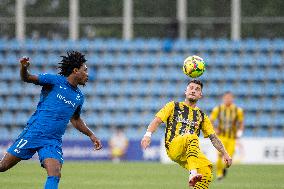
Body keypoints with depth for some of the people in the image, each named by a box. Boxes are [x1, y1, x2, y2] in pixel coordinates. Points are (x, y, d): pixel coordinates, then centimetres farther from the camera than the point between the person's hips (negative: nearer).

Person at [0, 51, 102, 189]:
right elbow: (27, 78, -10)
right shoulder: (55, 81, -4)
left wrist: (91, 135, 23)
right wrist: (24, 68, -32)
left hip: (53, 141, 4)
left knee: (55, 176, -19)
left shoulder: (79, 97, 13)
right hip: (33, 134, -4)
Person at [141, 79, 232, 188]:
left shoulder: (201, 116, 24)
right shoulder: (174, 106, 17)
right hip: (173, 147, -3)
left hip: (189, 153, 3)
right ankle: (193, 173, -51)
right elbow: (157, 120, 6)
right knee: (192, 137, -36)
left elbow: (213, 137, 22)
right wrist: (148, 134, -12)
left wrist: (225, 154, 12)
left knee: (207, 169, -27)